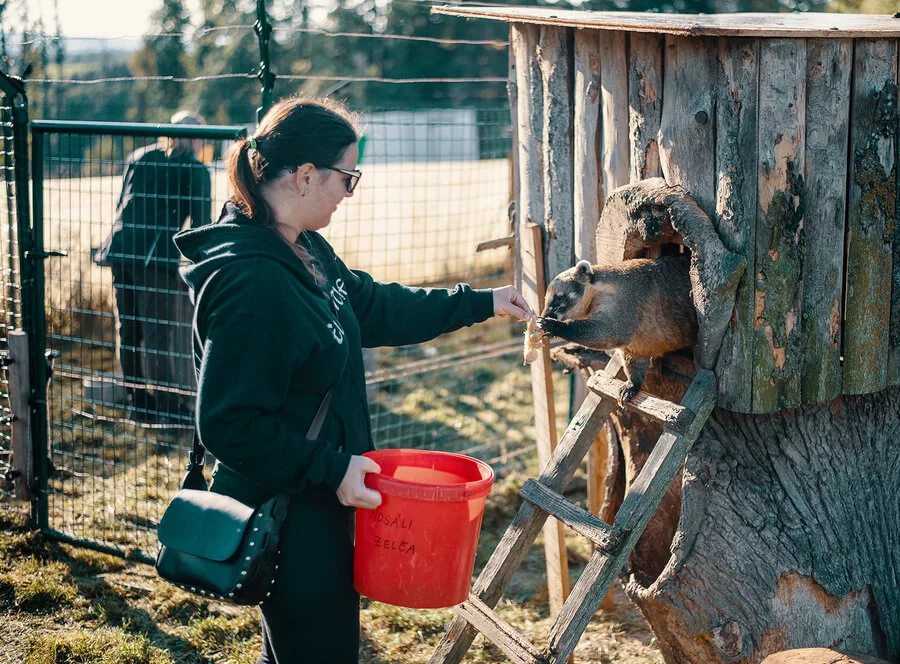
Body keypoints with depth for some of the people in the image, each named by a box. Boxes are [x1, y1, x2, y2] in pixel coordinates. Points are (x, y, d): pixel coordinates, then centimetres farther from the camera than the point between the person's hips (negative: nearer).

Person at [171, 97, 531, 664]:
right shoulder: (252, 284, -27)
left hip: (318, 502, 10)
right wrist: (331, 468, -24)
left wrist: (478, 303, 21)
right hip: (287, 520, -10)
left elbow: (375, 307, 20)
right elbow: (230, 425, -27)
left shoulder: (305, 250, 5)